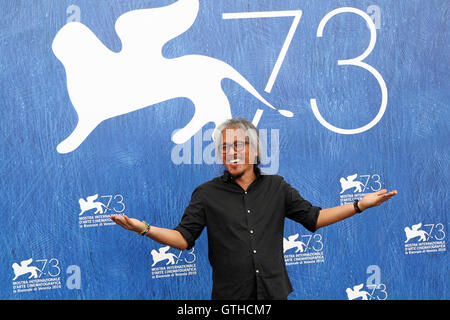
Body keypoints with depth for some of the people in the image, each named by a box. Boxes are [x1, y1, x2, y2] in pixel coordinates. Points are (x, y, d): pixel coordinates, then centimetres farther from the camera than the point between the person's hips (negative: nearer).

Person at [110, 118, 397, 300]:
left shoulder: (276, 187, 9)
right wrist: (143, 228, -17)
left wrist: (359, 205, 3)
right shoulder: (207, 194, 2)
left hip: (274, 294, 2)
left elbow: (313, 218, 11)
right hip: (230, 297, -2)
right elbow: (184, 238, -2)